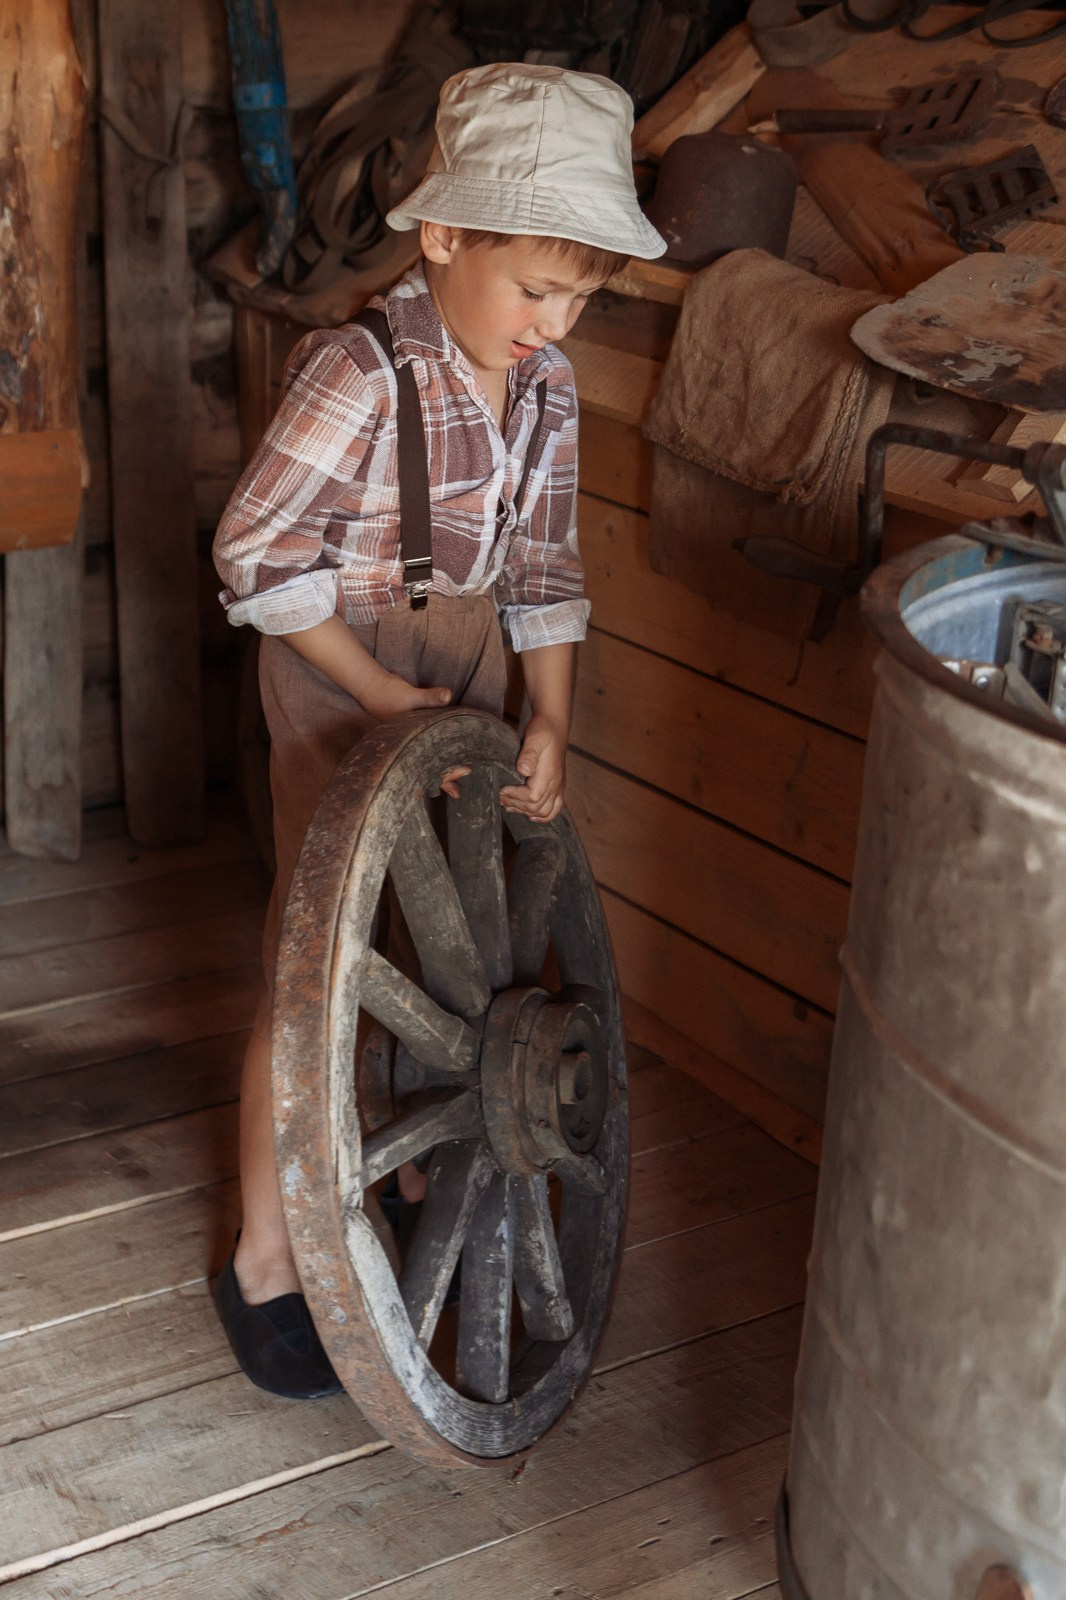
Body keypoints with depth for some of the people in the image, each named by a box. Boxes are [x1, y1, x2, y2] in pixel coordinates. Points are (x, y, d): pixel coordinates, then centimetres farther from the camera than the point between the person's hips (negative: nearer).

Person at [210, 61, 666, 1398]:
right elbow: (256, 556, -20)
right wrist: (383, 694, -20)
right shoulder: (360, 376, -23)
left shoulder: (544, 388, -2)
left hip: (464, 687, 7)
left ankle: (420, 1162, 39)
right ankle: (265, 1260, 11)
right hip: (340, 694, -7)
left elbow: (543, 566, 6)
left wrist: (549, 726, -2)